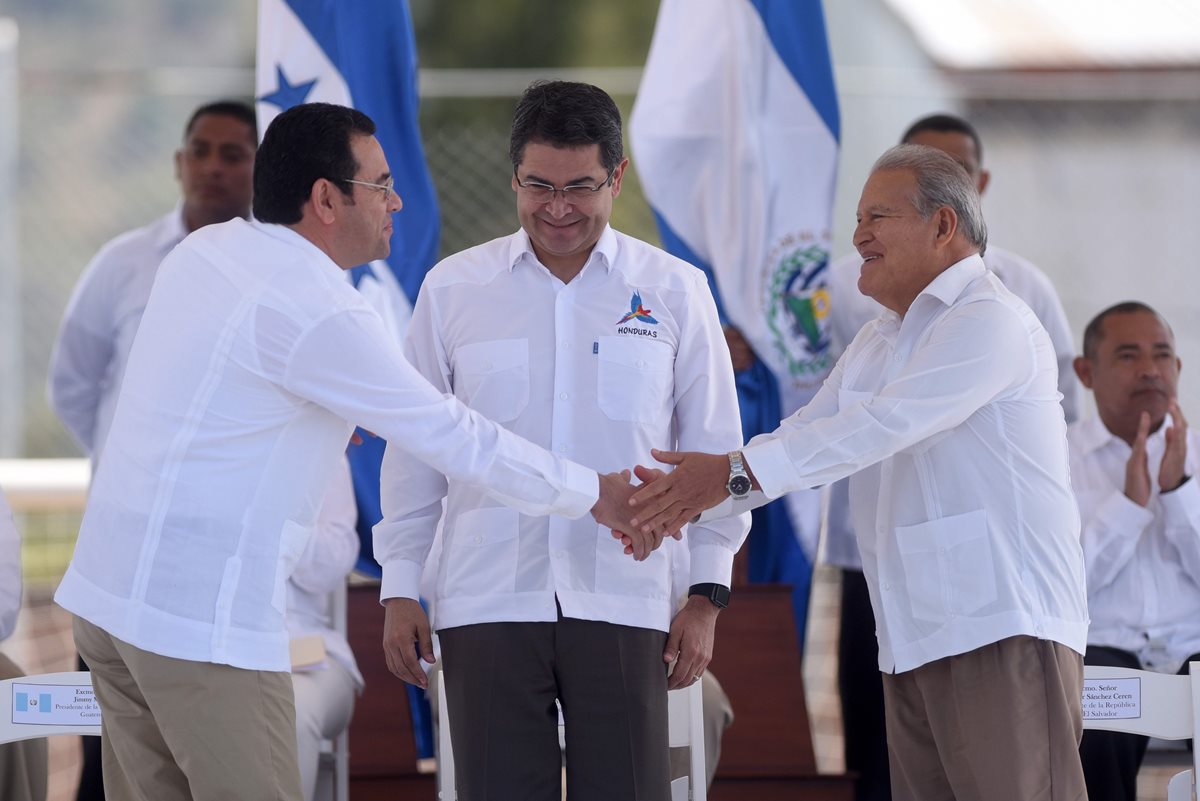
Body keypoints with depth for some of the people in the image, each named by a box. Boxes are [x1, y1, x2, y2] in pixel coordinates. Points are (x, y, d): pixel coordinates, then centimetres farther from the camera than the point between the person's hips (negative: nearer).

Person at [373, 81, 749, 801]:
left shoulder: (675, 291, 6)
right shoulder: (453, 289, 7)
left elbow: (712, 447, 10)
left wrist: (708, 594, 6)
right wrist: (400, 588, 9)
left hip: (623, 606, 0)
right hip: (488, 606, 0)